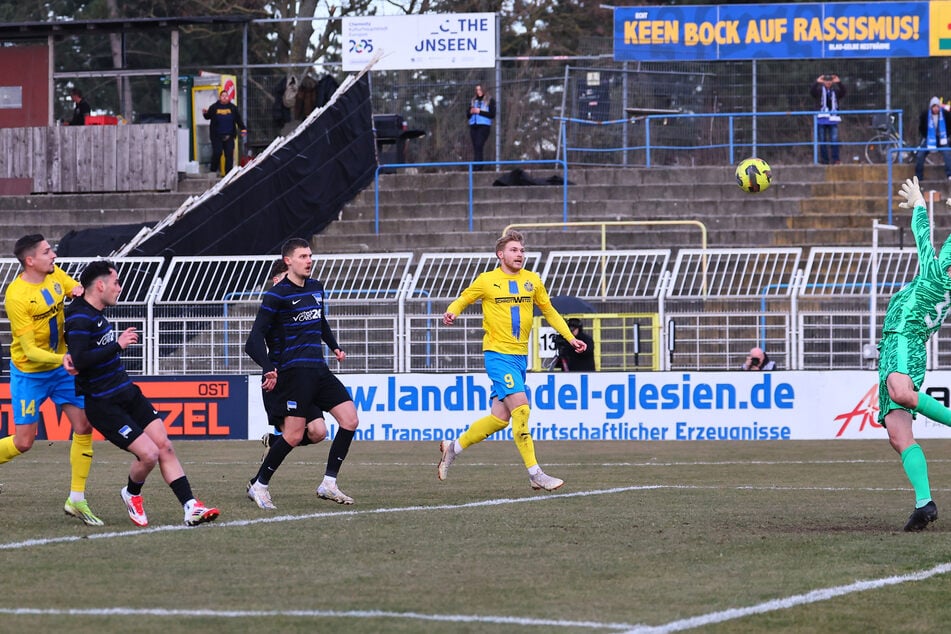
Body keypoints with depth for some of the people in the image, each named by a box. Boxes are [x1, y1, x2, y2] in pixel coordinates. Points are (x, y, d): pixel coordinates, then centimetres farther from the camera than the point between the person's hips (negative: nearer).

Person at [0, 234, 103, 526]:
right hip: (29, 373, -6)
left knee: (84, 427, -1)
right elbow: (30, 351, -25)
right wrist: (62, 359, -39)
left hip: (61, 367, 6)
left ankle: (76, 500, 9)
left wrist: (80, 292, -16)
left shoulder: (55, 275, -6)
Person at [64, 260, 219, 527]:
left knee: (165, 446, -1)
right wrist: (118, 345, -24)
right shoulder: (79, 319, -18)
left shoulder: (96, 314, 12)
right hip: (104, 405, -10)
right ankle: (131, 495, 15)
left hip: (128, 394, 10)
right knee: (149, 454, -15)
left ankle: (190, 507, -2)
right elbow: (79, 361, -29)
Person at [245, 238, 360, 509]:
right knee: (293, 435, -12)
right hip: (293, 371, -8)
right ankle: (259, 485, 4)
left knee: (350, 420, -3)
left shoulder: (316, 288, 15)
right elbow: (256, 336, -13)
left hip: (318, 370, 8)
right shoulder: (277, 295, -8)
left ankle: (329, 484, 3)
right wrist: (268, 369, -25)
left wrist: (334, 346, 22)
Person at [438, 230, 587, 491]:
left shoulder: (532, 280, 10)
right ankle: (535, 474, -14)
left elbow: (549, 311, 21)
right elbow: (462, 300, 9)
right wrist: (451, 312, -13)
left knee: (500, 418, 5)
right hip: (498, 354, -6)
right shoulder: (487, 280, -2)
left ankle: (453, 447, 24)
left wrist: (570, 337, 14)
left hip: (520, 355, 6)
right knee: (521, 408, -17)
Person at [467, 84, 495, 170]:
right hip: (473, 126, 5)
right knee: (475, 147, 2)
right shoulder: (473, 101, 18)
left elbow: (492, 114, -5)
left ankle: (478, 166, -25)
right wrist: (471, 112, -6)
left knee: (479, 145, -19)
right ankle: (475, 167, 2)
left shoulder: (490, 101, 3)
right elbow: (467, 114, 17)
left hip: (484, 126, -5)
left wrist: (480, 111, -12)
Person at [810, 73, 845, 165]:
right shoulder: (819, 90, 4)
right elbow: (812, 92, -14)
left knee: (834, 140, -7)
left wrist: (839, 82, -21)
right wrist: (817, 82, -27)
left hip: (833, 119, 0)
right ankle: (824, 160, 7)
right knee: (823, 141, 2)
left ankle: (835, 159, -6)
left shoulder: (835, 90, 8)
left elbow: (843, 92, -9)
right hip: (821, 119, 0)